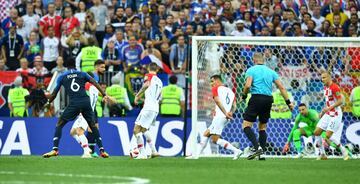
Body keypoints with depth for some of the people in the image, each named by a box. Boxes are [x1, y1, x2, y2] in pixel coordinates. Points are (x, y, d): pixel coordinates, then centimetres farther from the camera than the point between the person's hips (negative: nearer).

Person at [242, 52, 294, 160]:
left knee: (246, 125, -4)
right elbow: (281, 87, 10)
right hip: (268, 100, 5)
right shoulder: (271, 71, 16)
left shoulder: (251, 70, 3)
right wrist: (288, 102, 11)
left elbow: (248, 85, -12)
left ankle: (257, 147, -24)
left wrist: (244, 95, 6)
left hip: (257, 98, -5)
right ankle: (261, 153, 8)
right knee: (262, 127, 17)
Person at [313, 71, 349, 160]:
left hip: (335, 115, -9)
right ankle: (322, 155, 12)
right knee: (317, 132, 3)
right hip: (328, 114, 9)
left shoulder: (334, 87, -17)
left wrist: (329, 108, -28)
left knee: (328, 136, -15)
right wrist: (323, 112, 18)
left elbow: (340, 101, -22)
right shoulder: (325, 87, 11)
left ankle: (344, 152, 1)